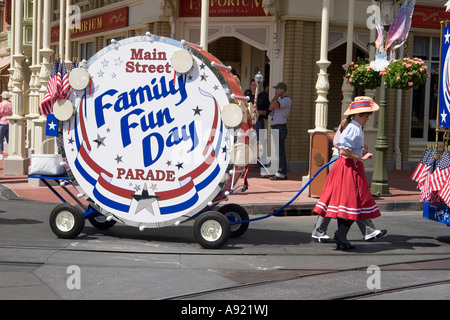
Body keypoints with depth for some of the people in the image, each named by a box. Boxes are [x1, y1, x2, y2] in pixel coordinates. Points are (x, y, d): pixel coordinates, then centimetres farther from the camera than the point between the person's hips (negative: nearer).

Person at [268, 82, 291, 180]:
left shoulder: (287, 100, -11)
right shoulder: (281, 100, 21)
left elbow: (273, 106, -22)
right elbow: (270, 108, 17)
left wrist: (277, 95, -8)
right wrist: (276, 96, 15)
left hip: (280, 127, -10)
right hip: (276, 127, 10)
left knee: (280, 150, -10)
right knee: (278, 151, 11)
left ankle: (281, 173, -10)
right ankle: (281, 172, 14)